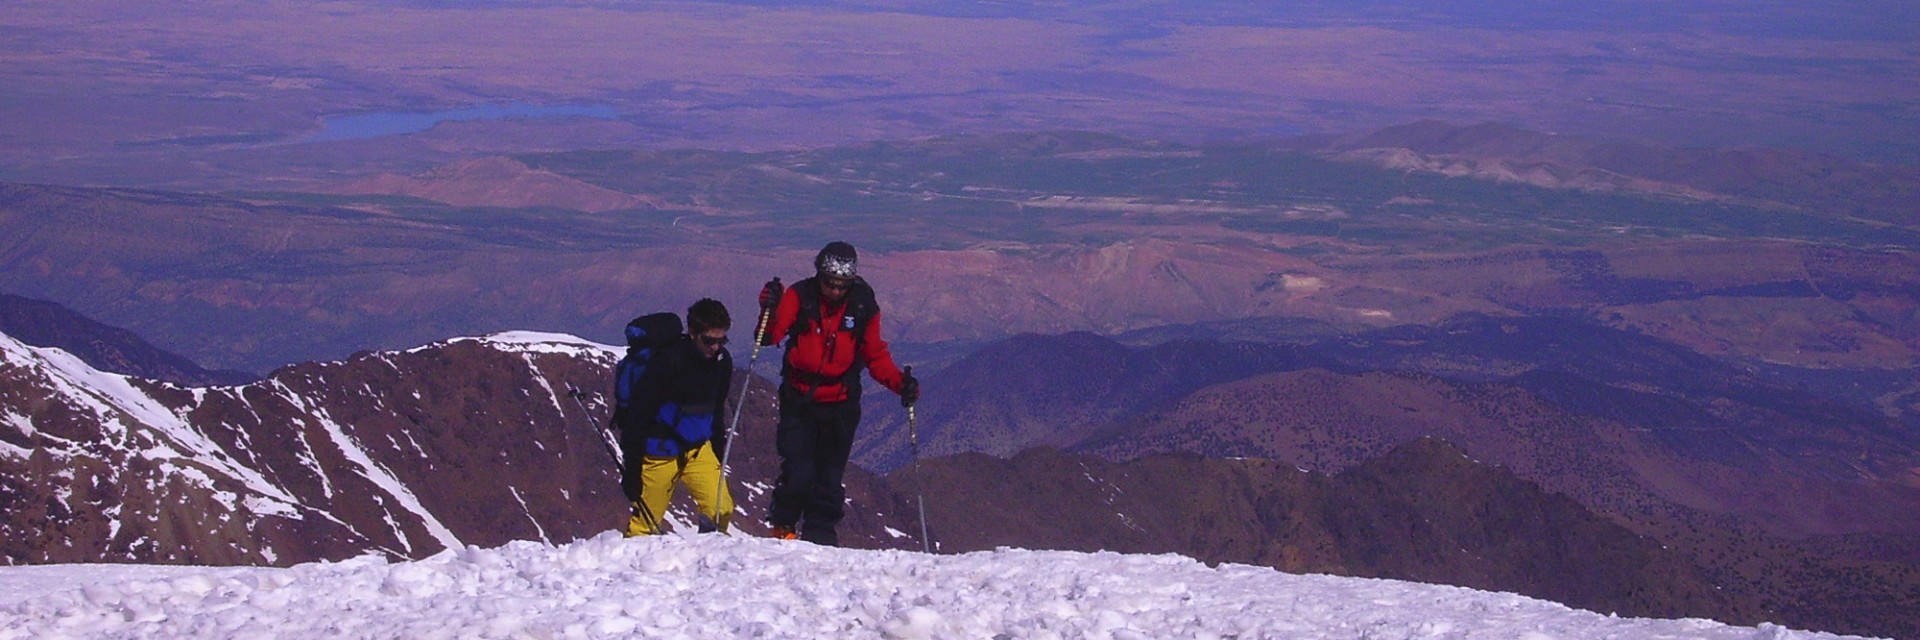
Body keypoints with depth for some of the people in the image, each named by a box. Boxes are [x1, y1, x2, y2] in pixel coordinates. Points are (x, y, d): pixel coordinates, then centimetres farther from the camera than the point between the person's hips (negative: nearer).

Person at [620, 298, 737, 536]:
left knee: (722, 510, -12)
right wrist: (631, 468, -18)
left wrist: (719, 449, 17)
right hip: (660, 452, -5)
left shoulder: (722, 361, -2)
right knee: (646, 521, 1)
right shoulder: (668, 360, -20)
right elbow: (639, 415, -17)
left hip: (698, 450, 5)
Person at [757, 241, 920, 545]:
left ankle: (820, 533, 18)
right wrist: (769, 311, -33)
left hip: (840, 404, 2)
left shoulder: (863, 307, -2)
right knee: (797, 472, -12)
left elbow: (875, 356, 5)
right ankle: (783, 527, 10)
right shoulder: (799, 296, -7)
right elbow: (771, 336, -13)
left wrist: (900, 383, -11)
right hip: (799, 400, -2)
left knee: (830, 473, 6)